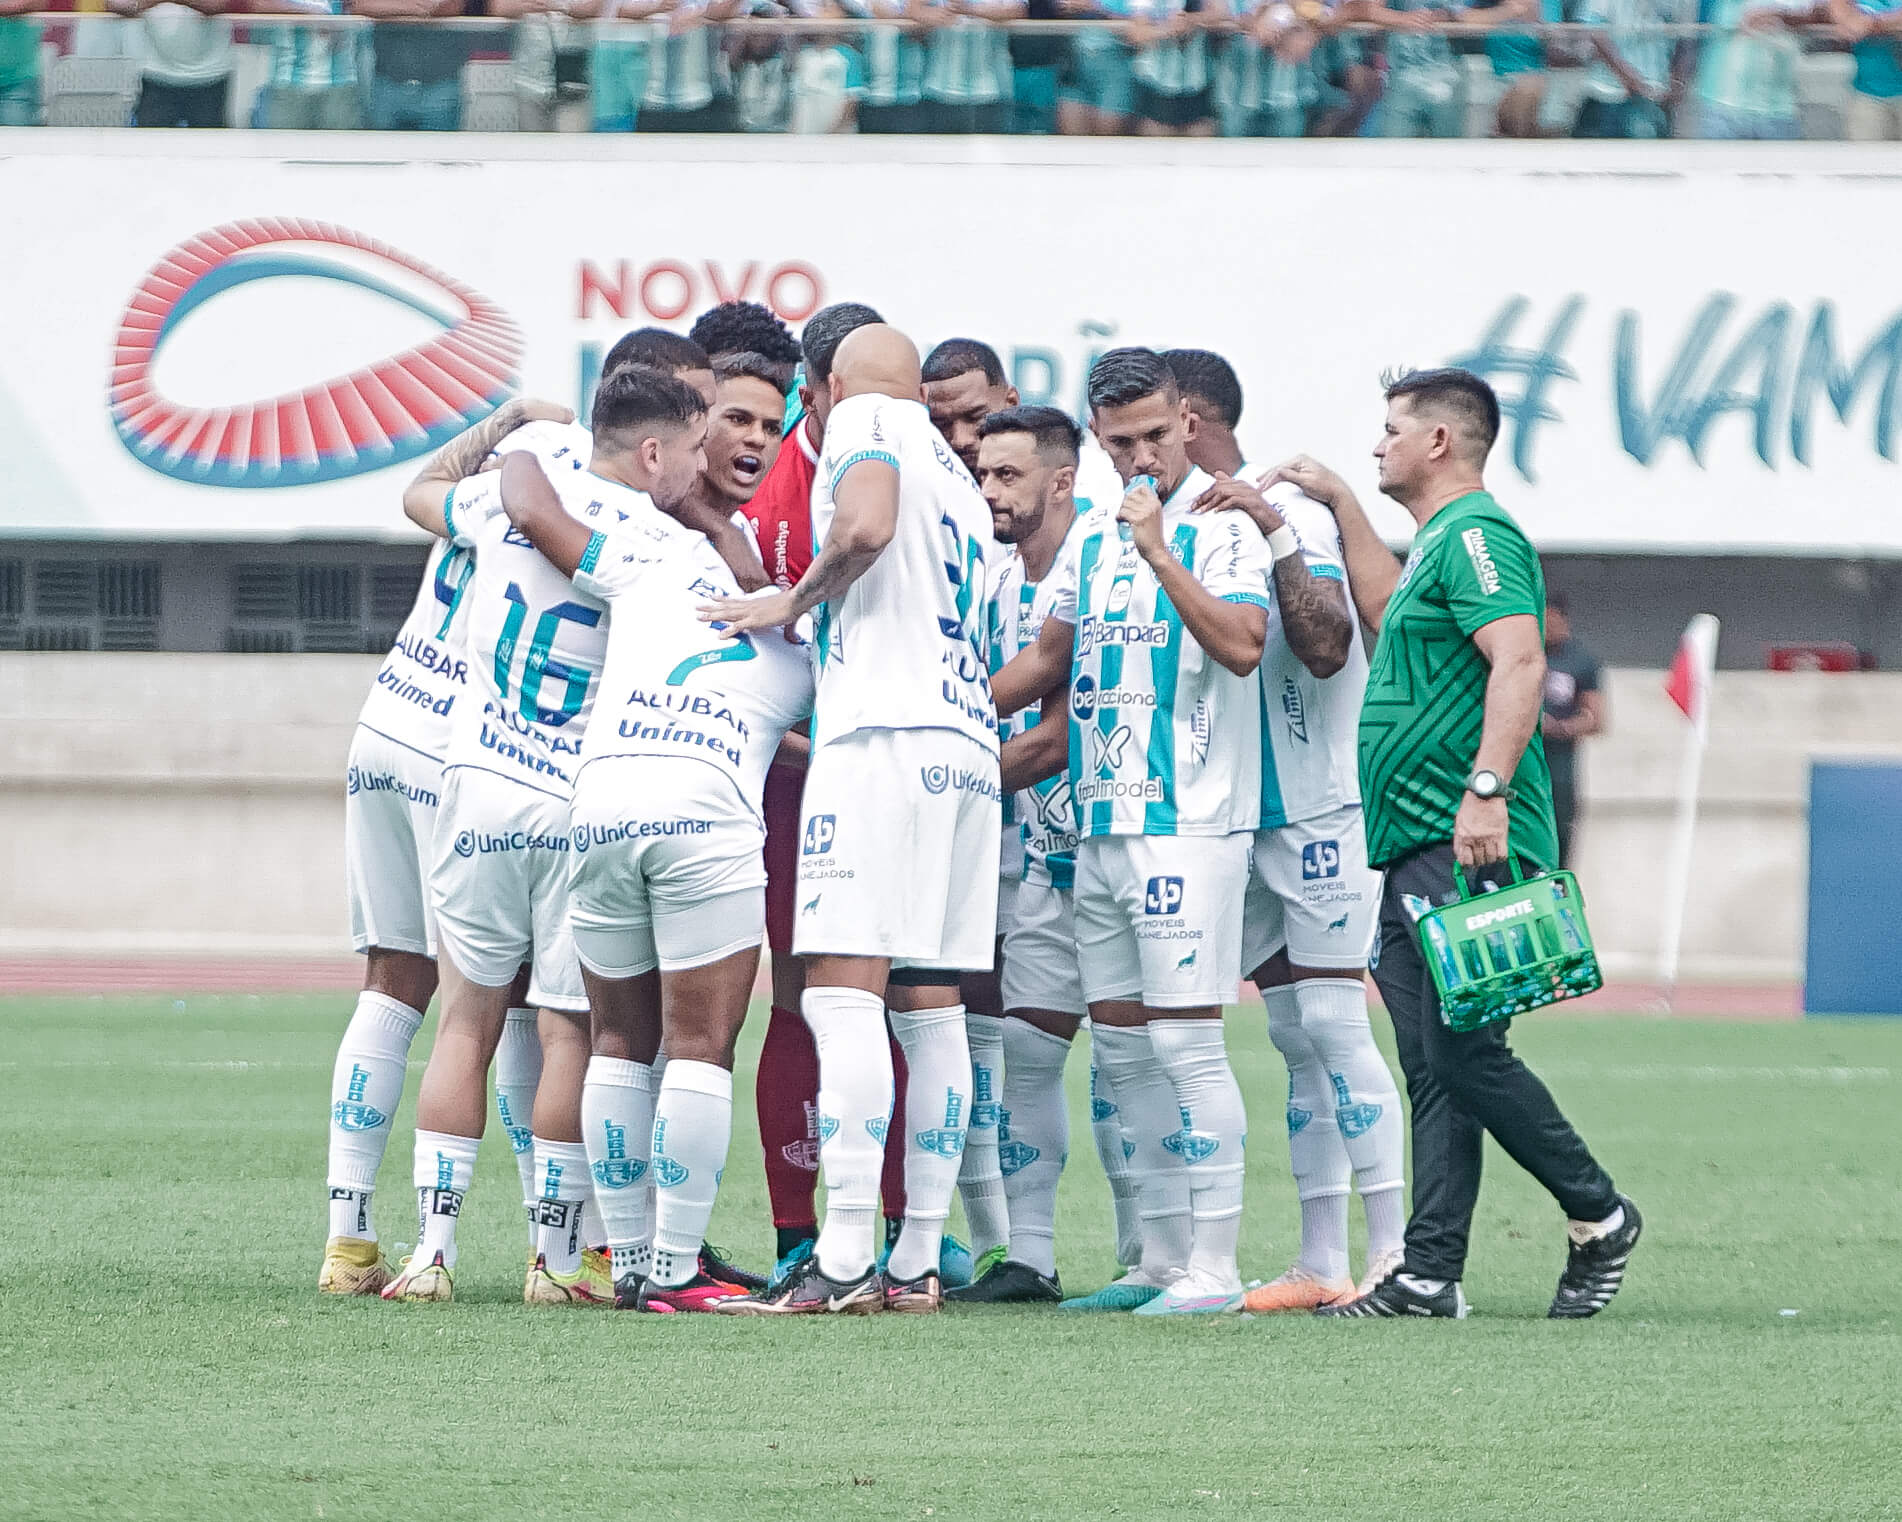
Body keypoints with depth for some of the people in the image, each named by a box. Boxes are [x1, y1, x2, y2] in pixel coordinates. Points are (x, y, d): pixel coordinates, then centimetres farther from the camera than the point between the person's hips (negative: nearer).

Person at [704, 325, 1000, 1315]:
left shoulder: (865, 423, 3)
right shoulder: (958, 481, 27)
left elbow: (865, 529, -18)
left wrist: (791, 605, -3)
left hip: (884, 733, -9)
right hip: (968, 744, 9)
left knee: (842, 994, -13)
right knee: (930, 1008, 9)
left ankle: (844, 1264, -21)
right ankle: (917, 1263, 8)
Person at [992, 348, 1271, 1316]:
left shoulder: (1221, 525, -7)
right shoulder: (1091, 535, 15)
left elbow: (1242, 645, -20)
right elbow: (1047, 660, 25)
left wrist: (1159, 553, -22)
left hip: (1190, 820, -8)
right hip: (1101, 821, 8)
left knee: (1184, 1041, -10)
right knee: (1120, 1043, 9)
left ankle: (1212, 1267, -8)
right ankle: (1161, 1261, 16)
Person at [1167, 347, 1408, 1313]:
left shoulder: (1292, 515, -10)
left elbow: (1326, 648, -22)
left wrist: (1274, 532, -29)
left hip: (1317, 814, -7)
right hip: (1244, 824, 8)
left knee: (1333, 1023, -11)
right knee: (1297, 1040, 8)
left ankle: (1397, 1251, -11)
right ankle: (1322, 1263, 9)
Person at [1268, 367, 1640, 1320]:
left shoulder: (1477, 536, -9)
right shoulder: (1438, 543, 22)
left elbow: (1519, 662, -23)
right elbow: (1391, 621, 41)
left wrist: (1488, 788, -33)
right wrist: (1341, 508, 38)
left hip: (1468, 848, -10)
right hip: (1416, 852, 10)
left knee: (1463, 1053, -12)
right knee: (1432, 1068, 5)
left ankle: (1598, 1216, 3)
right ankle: (1430, 1276, 2)